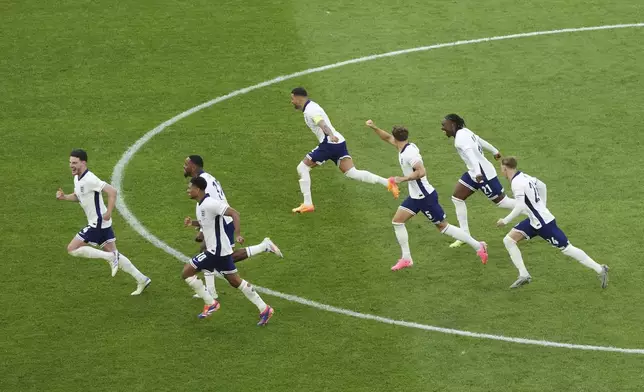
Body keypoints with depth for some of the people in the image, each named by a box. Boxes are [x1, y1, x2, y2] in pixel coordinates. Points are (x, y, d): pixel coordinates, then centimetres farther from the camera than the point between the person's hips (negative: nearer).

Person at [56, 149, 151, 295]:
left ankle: (110, 257, -7)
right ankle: (141, 279, 15)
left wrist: (108, 212, -26)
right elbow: (78, 196, 26)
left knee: (72, 249, -8)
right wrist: (64, 197, 7)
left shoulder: (89, 179, -20)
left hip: (98, 223, -10)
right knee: (113, 254, 12)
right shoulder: (77, 178, 9)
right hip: (101, 224, 10)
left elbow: (112, 191, -26)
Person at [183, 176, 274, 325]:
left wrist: (237, 234, -33)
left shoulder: (210, 204, -19)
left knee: (186, 272, -5)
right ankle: (264, 309, 16)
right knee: (235, 281, 14)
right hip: (217, 250, 10)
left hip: (216, 251, -10)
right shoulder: (200, 205, 10)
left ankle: (211, 303, 3)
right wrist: (192, 222, 8)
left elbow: (234, 213, -25)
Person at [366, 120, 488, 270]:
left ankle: (478, 246, 7)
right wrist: (374, 127, 9)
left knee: (443, 226, -1)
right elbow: (387, 138, 19)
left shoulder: (409, 153, -24)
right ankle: (406, 258, 12)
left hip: (425, 197, -9)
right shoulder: (406, 147, 4)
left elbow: (421, 172, -34)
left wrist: (402, 179, -27)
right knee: (397, 221, 7)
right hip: (415, 196, 9)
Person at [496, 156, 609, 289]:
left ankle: (600, 270, 7)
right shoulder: (524, 176, 7)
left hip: (543, 223, -10)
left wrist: (505, 221, -17)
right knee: (508, 240, 6)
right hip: (535, 220, 10)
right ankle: (524, 275, 7)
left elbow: (519, 207, -27)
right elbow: (542, 186, 21)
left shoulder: (517, 183, -21)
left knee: (566, 248, -2)